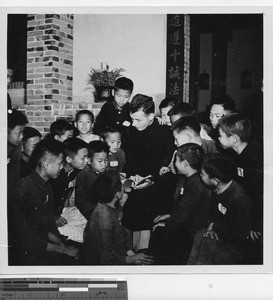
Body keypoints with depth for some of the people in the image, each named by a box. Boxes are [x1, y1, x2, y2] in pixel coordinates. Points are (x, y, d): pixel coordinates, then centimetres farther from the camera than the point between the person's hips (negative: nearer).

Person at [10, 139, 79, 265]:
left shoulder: (47, 187, 9)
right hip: (31, 253, -7)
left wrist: (61, 243, -4)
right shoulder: (22, 191, -18)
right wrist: (62, 249, -12)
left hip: (45, 243, 7)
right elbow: (25, 239, -16)